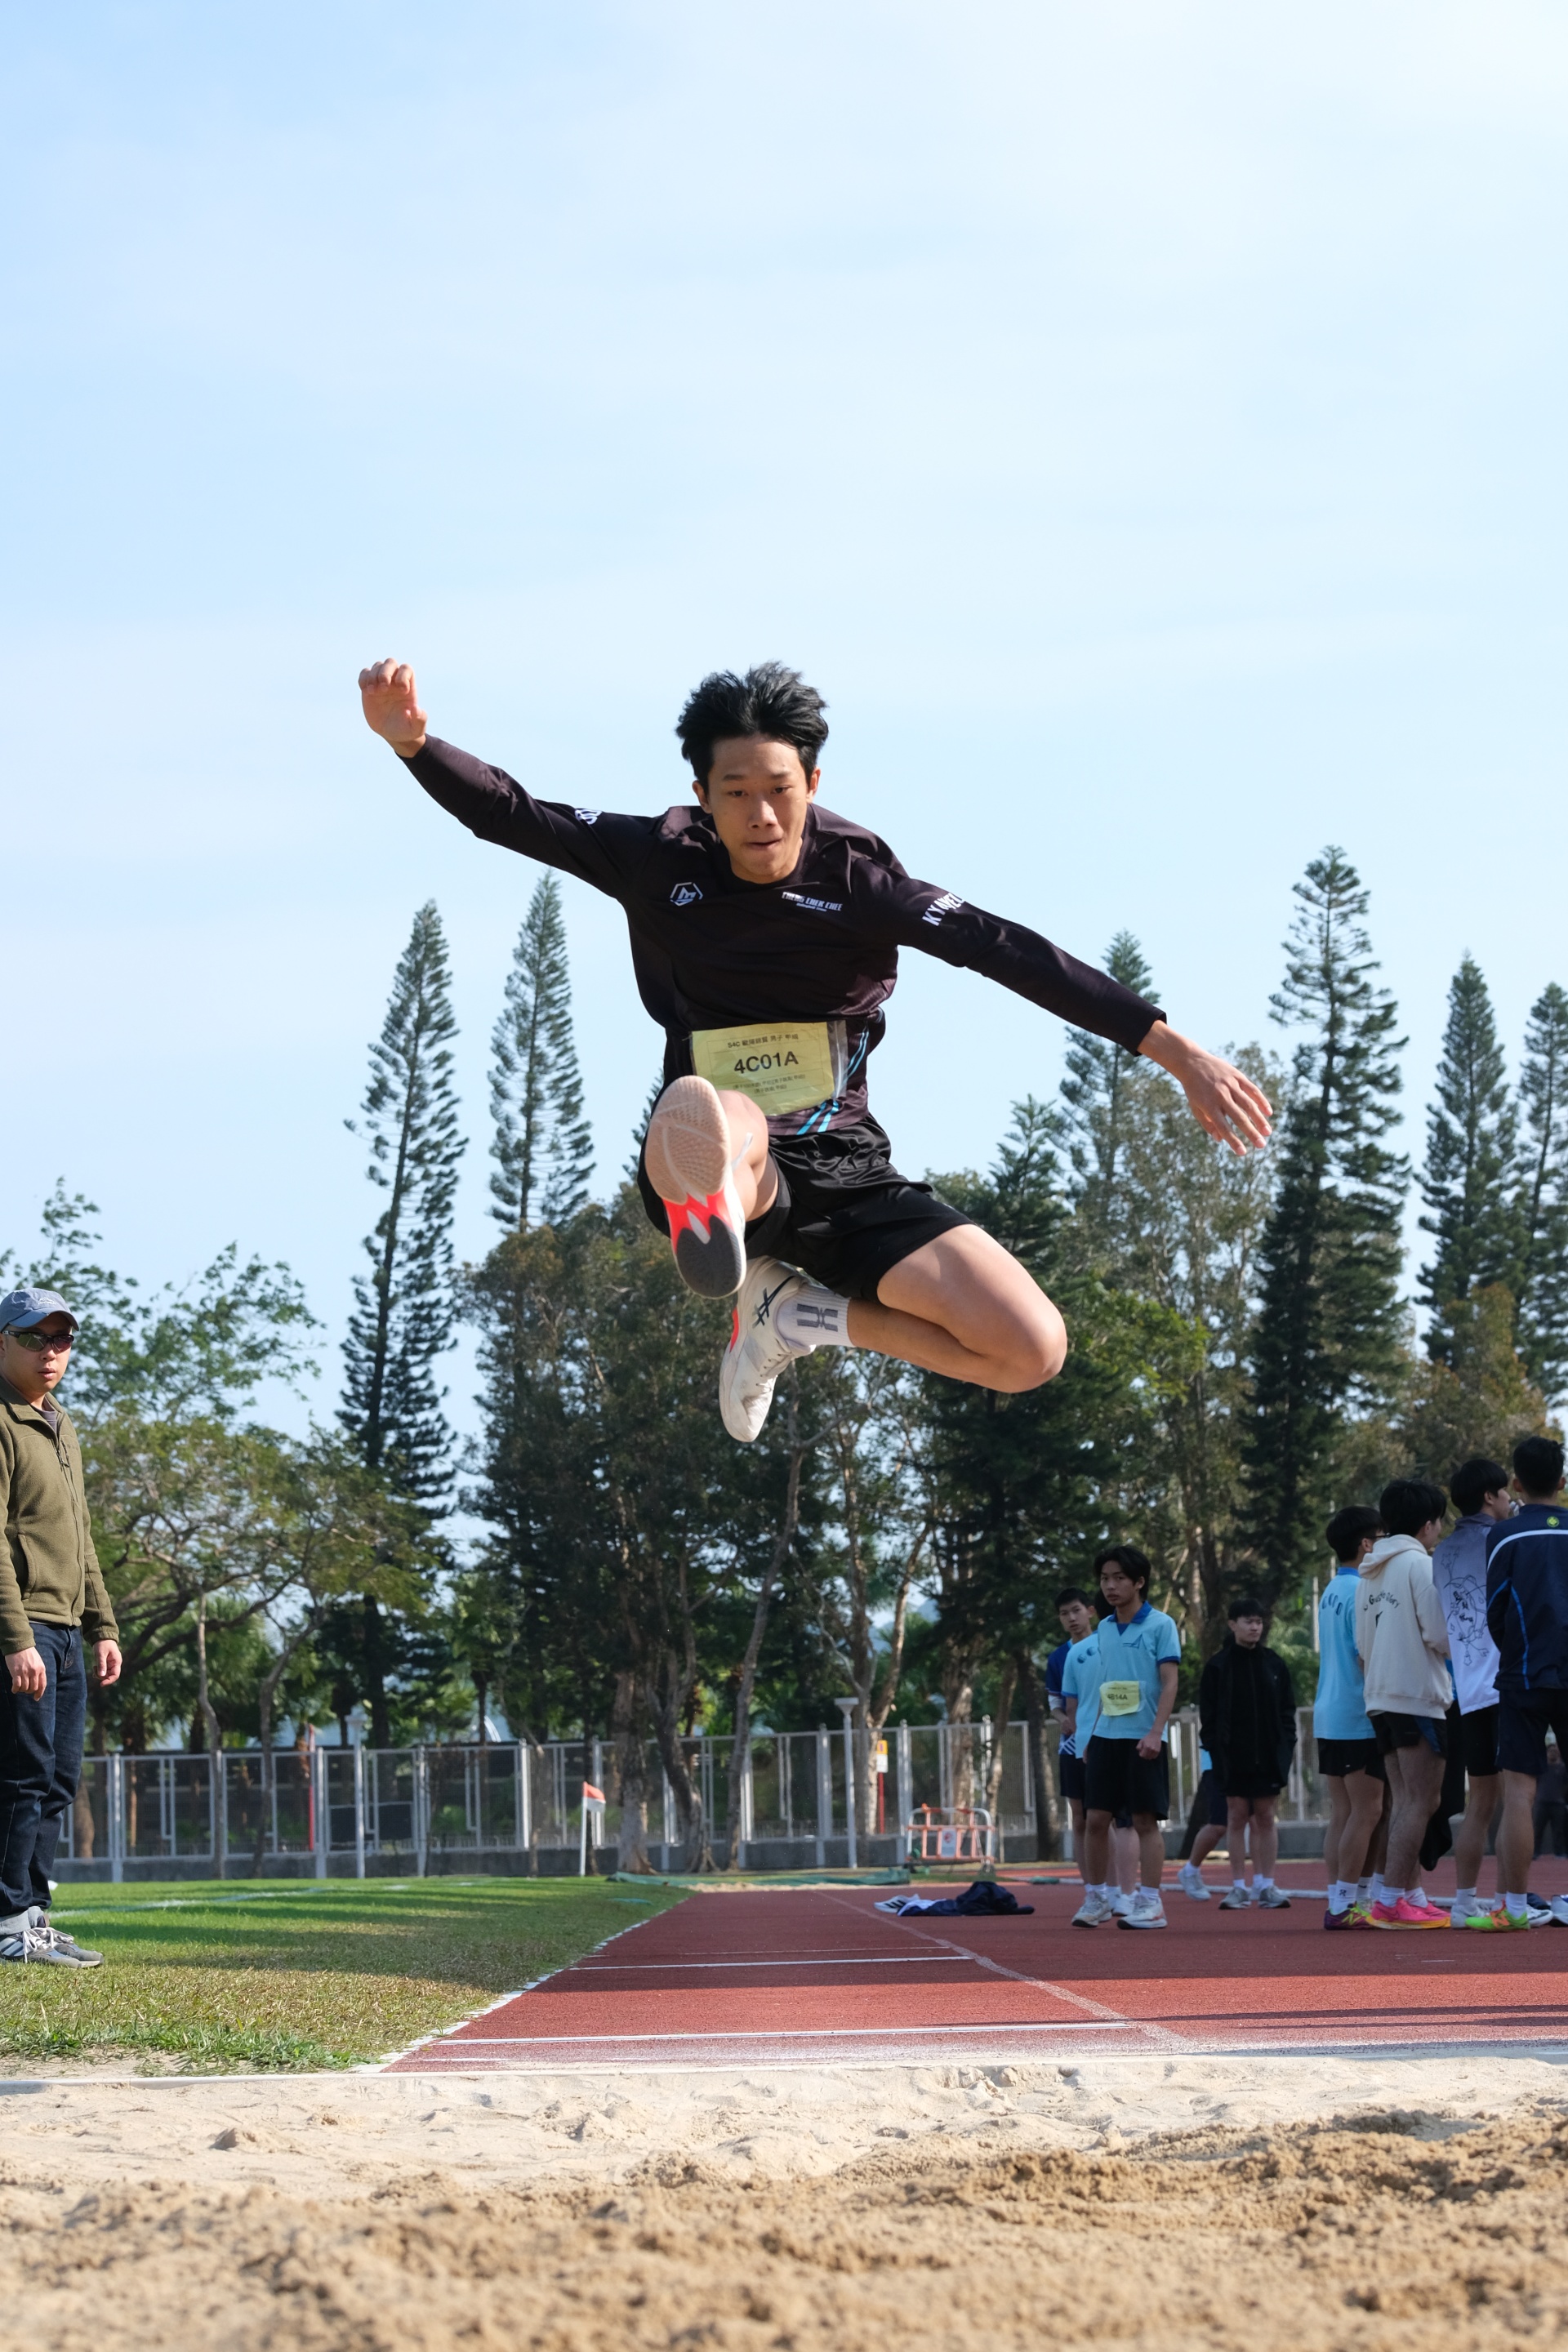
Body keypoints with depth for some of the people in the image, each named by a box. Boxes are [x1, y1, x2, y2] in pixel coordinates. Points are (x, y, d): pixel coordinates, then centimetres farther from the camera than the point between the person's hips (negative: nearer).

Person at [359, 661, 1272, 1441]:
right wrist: (414, 742, -25)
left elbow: (1012, 953, -10)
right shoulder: (663, 861, -2)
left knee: (1032, 1349, -10)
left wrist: (1177, 1052, -15)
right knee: (699, 1112, -44)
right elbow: (512, 815, -4)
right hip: (714, 1172, -5)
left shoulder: (857, 877, -5)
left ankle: (804, 1313, 9)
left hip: (844, 1169, 5)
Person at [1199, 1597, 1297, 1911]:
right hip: (1233, 1755, -2)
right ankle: (1238, 1886, 5)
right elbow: (1208, 1714, 1)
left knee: (1265, 1817, 3)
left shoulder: (1273, 1663, 8)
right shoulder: (1218, 1666, 1)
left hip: (1268, 1755, 2)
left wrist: (1286, 1745, -1)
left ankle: (1267, 1885, 5)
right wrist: (1214, 1747, -9)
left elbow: (1287, 1709, 10)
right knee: (1237, 1816, 1)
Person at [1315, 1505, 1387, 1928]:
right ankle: (1345, 1904, -8)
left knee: (1342, 1814, 9)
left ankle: (1338, 1902, 8)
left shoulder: (1330, 1592, 16)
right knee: (1366, 1813, -6)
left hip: (1328, 1718, 9)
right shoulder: (1360, 1592, -13)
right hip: (1359, 1719, -9)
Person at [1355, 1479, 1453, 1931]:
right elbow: (1441, 1636, -14)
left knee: (1406, 1801, 12)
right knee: (1419, 1803, -8)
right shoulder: (1421, 1564, -10)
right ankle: (1391, 1902, -13)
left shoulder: (1370, 1572, 15)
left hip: (1380, 1699, 8)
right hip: (1419, 1695, -8)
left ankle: (1413, 1896, 12)